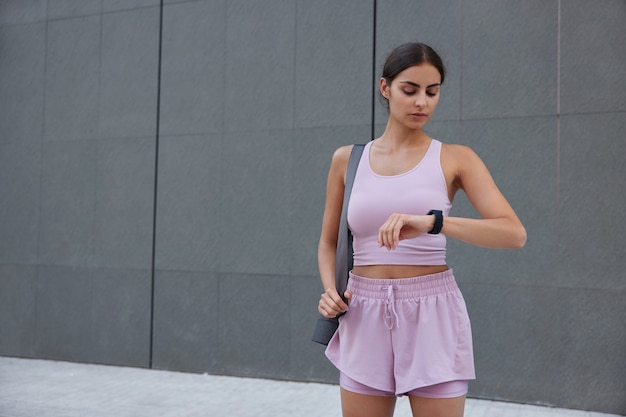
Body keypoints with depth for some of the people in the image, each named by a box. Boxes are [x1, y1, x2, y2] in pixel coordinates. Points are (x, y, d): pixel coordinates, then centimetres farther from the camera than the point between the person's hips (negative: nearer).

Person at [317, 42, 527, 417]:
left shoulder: (455, 159, 0)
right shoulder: (348, 159, 7)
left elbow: (514, 233, -13)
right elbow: (329, 242, 16)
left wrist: (432, 222, -27)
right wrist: (331, 290, -4)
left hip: (433, 314, -2)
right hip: (365, 317, 2)